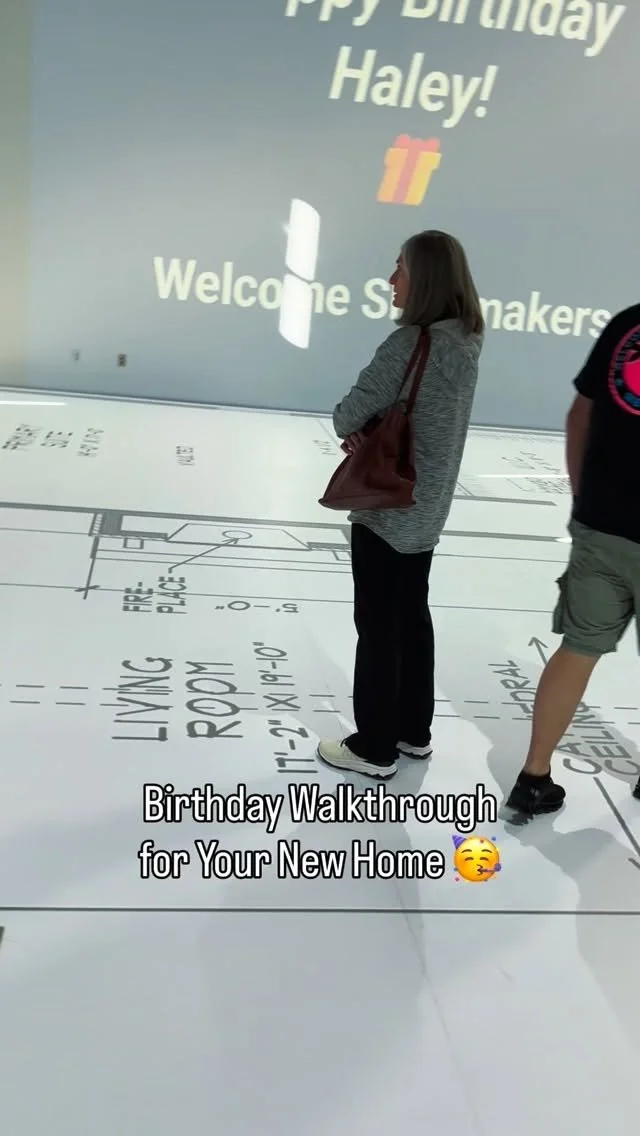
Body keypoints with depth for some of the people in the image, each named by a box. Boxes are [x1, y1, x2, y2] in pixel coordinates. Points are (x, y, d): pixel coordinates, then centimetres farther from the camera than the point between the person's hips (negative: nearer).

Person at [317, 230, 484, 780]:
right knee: (412, 616, 18)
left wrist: (353, 431, 1)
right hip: (427, 507, 9)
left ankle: (375, 748, 14)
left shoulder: (410, 342, -21)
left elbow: (351, 412, -20)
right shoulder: (466, 342, 6)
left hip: (387, 507, -8)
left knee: (377, 624, 3)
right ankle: (413, 731, 31)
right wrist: (370, 431, -4)